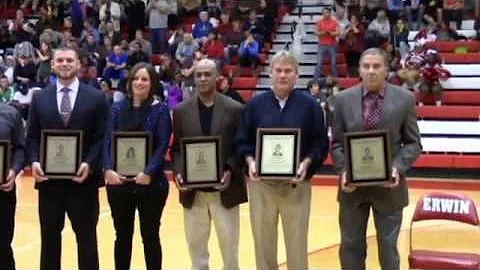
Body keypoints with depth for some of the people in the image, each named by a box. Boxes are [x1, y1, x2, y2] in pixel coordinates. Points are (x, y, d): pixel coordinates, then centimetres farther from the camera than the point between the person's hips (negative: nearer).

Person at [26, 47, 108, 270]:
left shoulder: (96, 97, 2)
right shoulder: (39, 98, 9)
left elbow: (102, 137, -2)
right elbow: (32, 137, 7)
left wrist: (89, 164, -16)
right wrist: (35, 161, -10)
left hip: (83, 179, -2)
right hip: (49, 178, 2)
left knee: (86, 236, 7)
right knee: (49, 237, 11)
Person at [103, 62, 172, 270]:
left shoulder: (160, 110, -2)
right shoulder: (117, 109, 6)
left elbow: (163, 146, -8)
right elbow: (108, 142, 1)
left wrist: (149, 172, -21)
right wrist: (109, 169, -15)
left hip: (151, 183, -2)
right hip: (119, 182, 3)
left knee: (150, 236, 8)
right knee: (123, 235, 12)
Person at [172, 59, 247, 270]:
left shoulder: (235, 109, -1)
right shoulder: (181, 111, 5)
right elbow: (176, 148, 6)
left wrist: (230, 171, -16)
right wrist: (179, 173, -10)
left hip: (225, 190, -2)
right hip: (193, 191, 2)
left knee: (230, 246, 7)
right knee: (195, 245, 12)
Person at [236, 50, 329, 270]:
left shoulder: (309, 105, 1)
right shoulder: (255, 104, 4)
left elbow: (321, 143, 1)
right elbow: (242, 142, 6)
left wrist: (306, 163, -15)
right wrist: (250, 162, -11)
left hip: (296, 183, -1)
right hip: (261, 182, 1)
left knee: (297, 243, 6)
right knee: (263, 241, 10)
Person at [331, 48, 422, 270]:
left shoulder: (405, 99, -3)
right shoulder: (343, 99, 0)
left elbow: (413, 143, -1)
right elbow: (337, 143, 3)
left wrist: (398, 168, -17)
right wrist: (343, 171, -13)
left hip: (389, 186, -1)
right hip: (352, 185, 1)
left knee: (388, 247, 10)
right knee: (351, 246, 12)